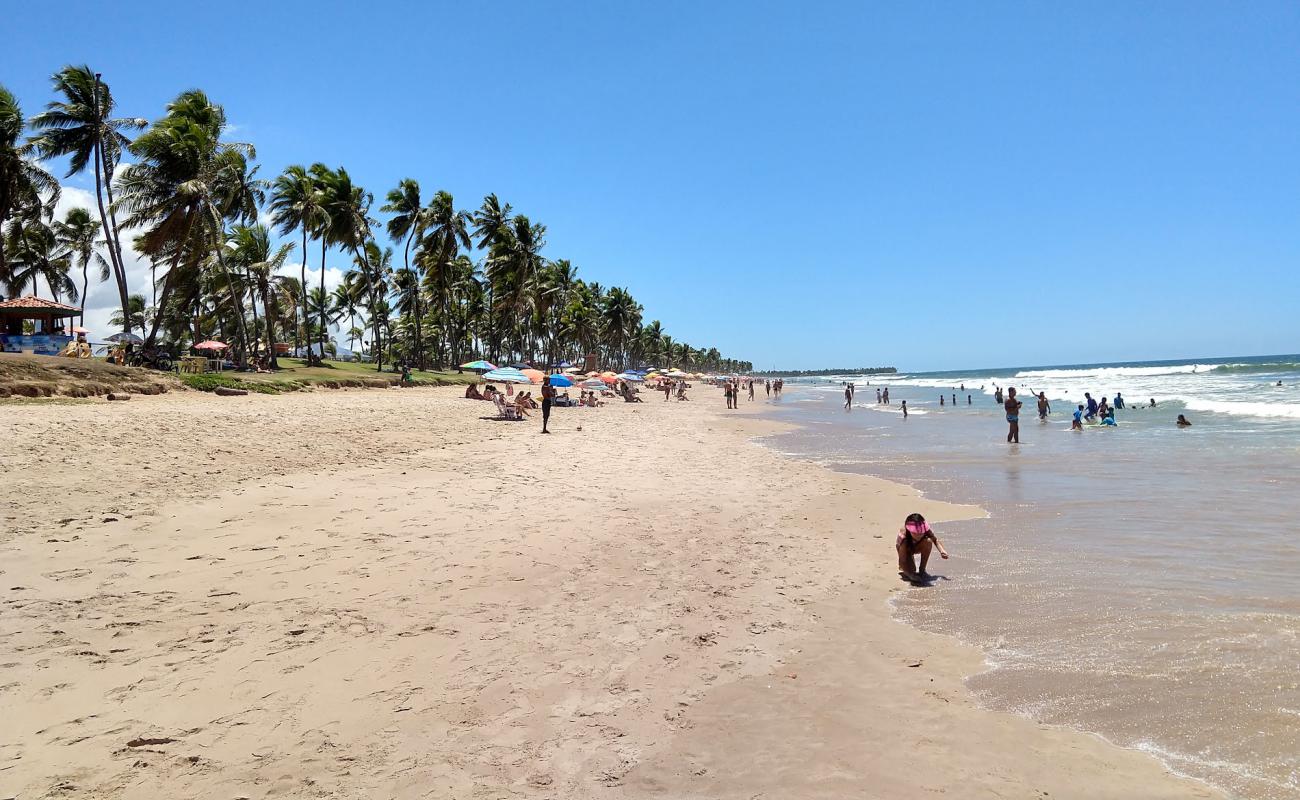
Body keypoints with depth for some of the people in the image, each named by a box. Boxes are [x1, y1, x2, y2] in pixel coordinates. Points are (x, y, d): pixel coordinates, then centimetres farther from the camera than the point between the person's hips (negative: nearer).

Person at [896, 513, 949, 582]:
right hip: (906, 549, -2)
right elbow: (902, 561, -37)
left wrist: (942, 551, -29)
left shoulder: (926, 530, -34)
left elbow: (935, 540, -10)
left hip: (917, 547, 2)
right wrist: (911, 574, -50)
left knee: (928, 541, -31)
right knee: (911, 570, -25)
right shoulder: (903, 536, -41)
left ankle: (922, 570, -14)